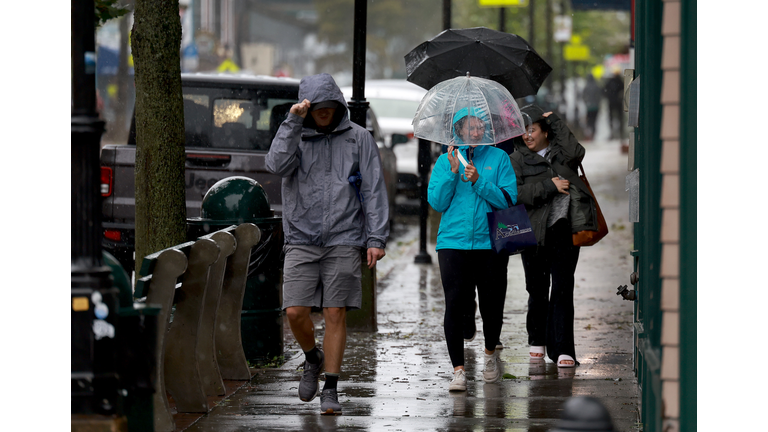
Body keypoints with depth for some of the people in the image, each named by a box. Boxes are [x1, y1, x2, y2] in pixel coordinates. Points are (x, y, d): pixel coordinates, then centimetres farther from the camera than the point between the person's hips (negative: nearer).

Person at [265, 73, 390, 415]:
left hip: (343, 242, -1)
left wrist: (376, 238, -3)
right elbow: (277, 165, -12)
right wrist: (292, 122, -16)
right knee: (295, 312, -8)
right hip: (302, 241, 1)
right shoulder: (295, 136, 9)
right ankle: (313, 358, 23)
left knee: (335, 314, -3)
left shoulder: (358, 139, 6)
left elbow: (374, 190, 4)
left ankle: (330, 389, 4)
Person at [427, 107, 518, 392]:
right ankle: (458, 370, -5)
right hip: (453, 242, 0)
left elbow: (508, 200, -2)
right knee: (455, 304, -9)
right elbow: (436, 202, 3)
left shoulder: (499, 158, 7)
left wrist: (479, 181, -14)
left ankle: (490, 353, 33)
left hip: (490, 242, 0)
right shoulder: (445, 160, 10)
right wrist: (452, 173, -8)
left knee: (491, 303, 4)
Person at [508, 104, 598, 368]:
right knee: (537, 288, 9)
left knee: (563, 287, -9)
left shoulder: (560, 151, 12)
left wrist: (555, 122, -4)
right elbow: (515, 193, -7)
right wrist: (550, 186, -13)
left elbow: (576, 153, -12)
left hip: (564, 229, -1)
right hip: (534, 232, 1)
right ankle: (537, 340, 29)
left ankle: (562, 349, -11)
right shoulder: (517, 160, 8)